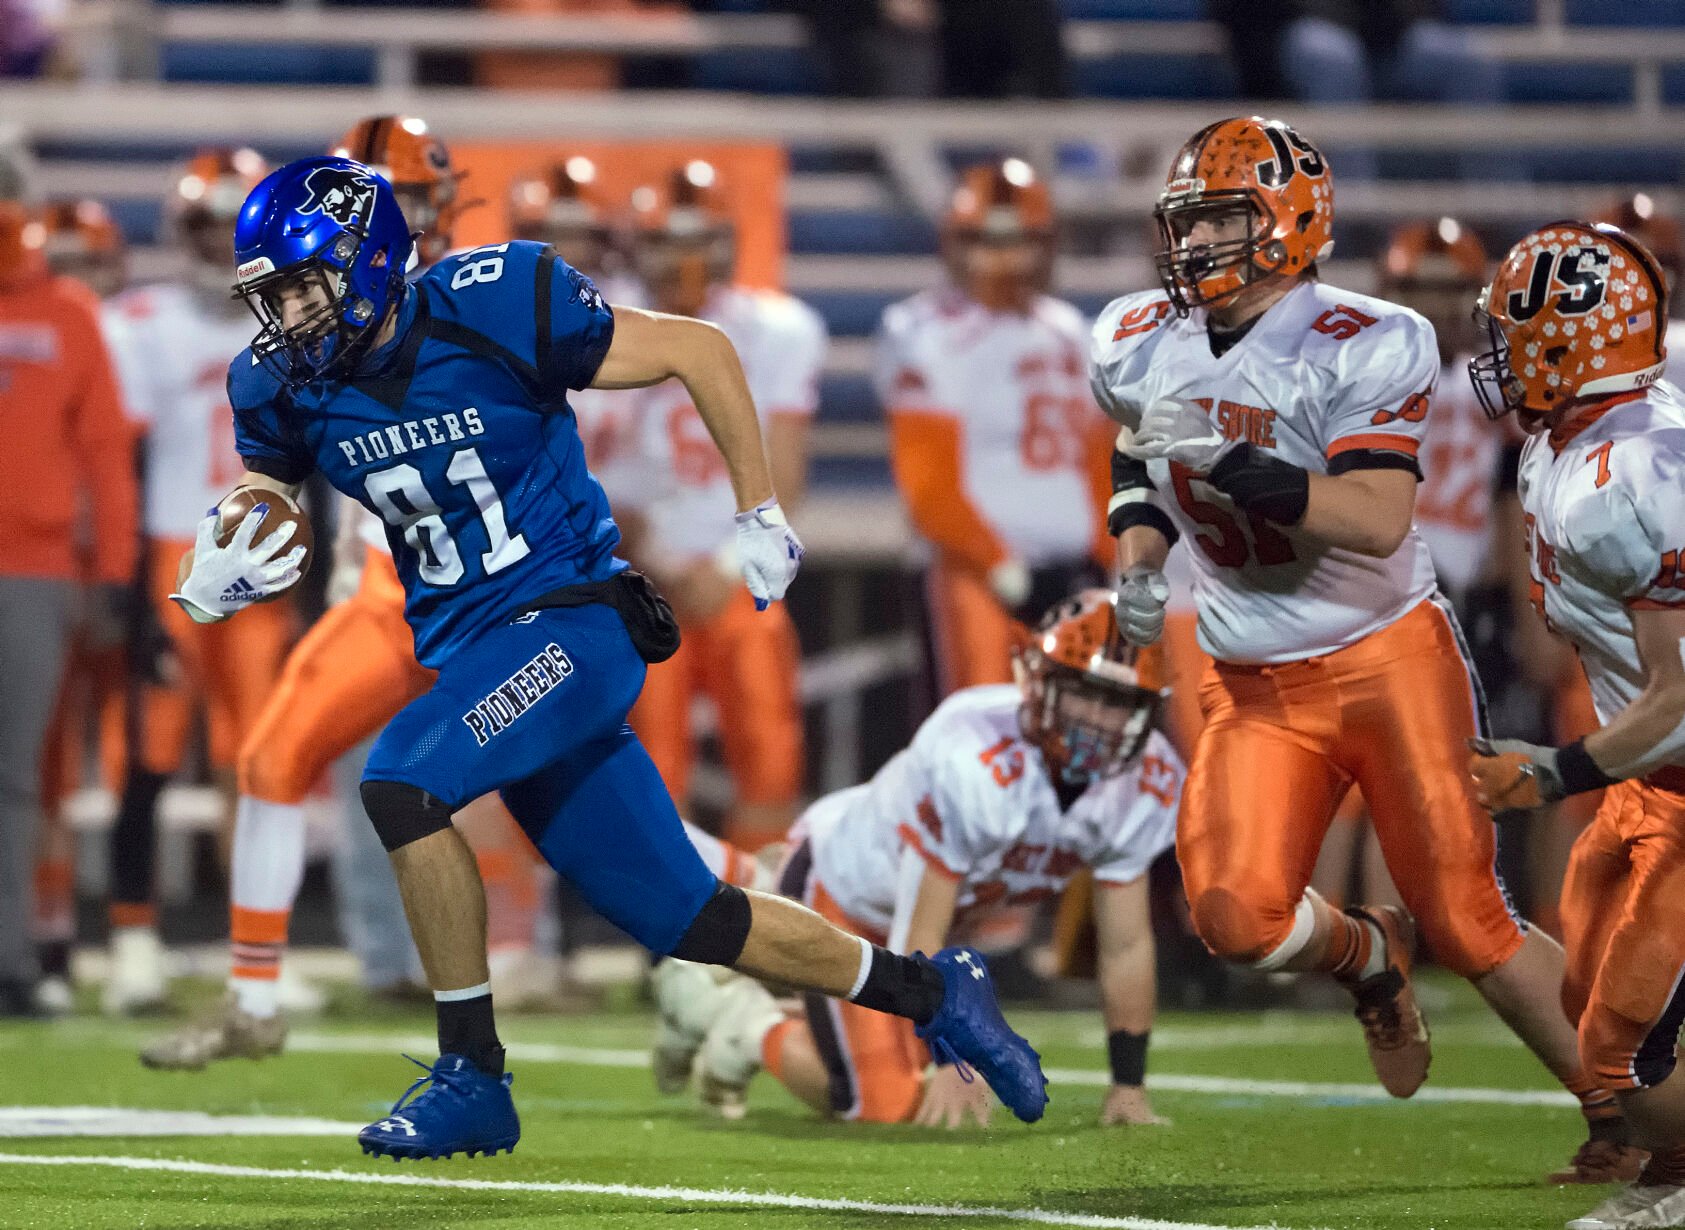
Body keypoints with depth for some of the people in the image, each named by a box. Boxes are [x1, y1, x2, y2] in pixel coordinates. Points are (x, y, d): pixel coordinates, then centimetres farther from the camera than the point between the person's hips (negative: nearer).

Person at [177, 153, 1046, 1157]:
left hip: (572, 622, -6)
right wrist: (212, 584, -10)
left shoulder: (493, 308, -17)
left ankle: (473, 1078, -17)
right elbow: (253, 529, 14)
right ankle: (930, 993, 26)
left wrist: (762, 517, -3)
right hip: (468, 656, 6)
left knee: (401, 781, -29)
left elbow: (698, 350, -7)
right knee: (689, 921, 6)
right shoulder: (285, 386, -1)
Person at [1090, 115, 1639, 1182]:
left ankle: (1622, 1114, 14)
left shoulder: (1360, 348, -16)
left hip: (1389, 661, -5)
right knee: (1236, 915, -17)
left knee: (1466, 923, -4)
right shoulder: (1142, 348, 2)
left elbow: (1376, 523, -26)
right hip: (1256, 686, 5)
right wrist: (1139, 561, 10)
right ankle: (1367, 958, 17)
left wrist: (1234, 463, -34)